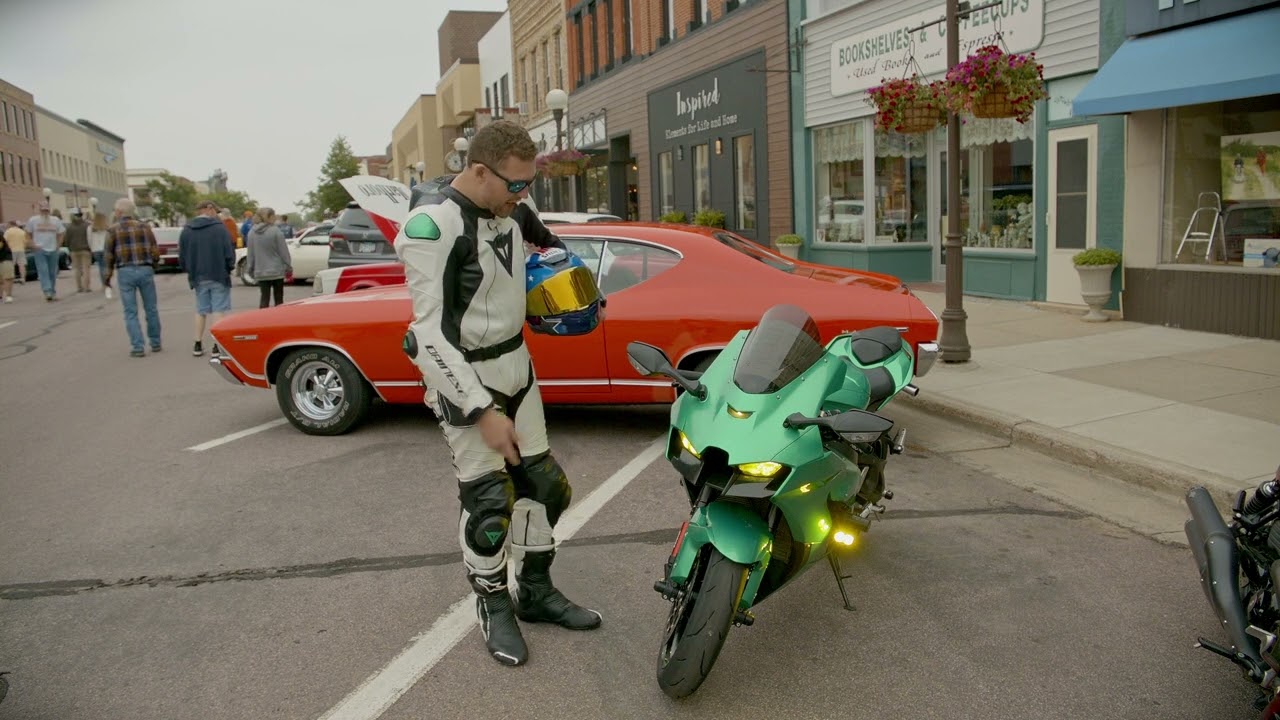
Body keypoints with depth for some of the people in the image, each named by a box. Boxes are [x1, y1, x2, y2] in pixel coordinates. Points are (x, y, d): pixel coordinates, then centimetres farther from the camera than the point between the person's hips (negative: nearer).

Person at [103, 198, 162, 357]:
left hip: (126, 272, -1)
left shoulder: (113, 230, -1)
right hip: (145, 270, 2)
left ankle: (138, 347, 0)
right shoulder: (144, 227, 3)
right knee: (151, 309, 13)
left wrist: (108, 275, 13)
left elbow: (108, 255, 0)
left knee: (131, 312, 3)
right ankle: (155, 343, 20)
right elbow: (155, 251, 2)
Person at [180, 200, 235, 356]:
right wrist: (229, 268, 5)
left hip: (198, 278, 4)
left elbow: (182, 257, 1)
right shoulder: (219, 228, -10)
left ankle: (198, 345, 18)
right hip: (218, 276, -4)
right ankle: (217, 346, 1)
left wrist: (192, 272, 15)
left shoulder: (186, 231, 1)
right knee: (218, 310, 2)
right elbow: (229, 253, -12)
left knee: (200, 311, 15)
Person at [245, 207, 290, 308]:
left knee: (264, 298, 7)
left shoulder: (252, 232, 2)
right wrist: (288, 266, 0)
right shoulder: (275, 231, -12)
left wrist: (250, 269, 15)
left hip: (260, 272, 4)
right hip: (276, 270, -4)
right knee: (278, 298, 6)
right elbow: (283, 251, -9)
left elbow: (250, 253, 7)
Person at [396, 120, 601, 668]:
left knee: (541, 480, 11)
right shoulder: (433, 226, -23)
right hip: (464, 376, -8)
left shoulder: (510, 206, 0)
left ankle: (536, 592, 28)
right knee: (488, 499, -3)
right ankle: (494, 607, 19)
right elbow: (431, 333, -25)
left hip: (515, 364, 8)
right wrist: (483, 412, -26)